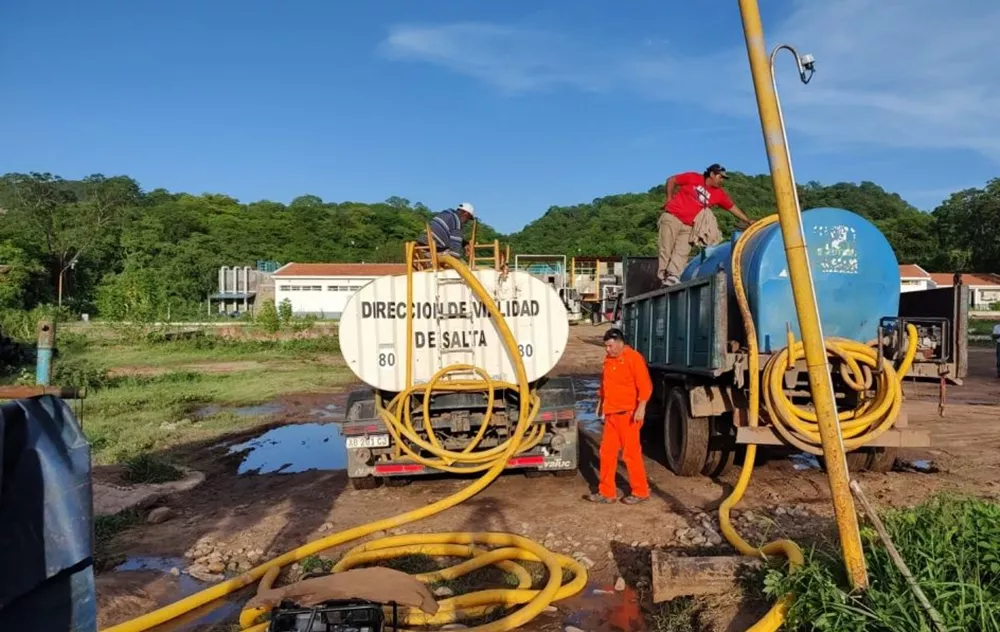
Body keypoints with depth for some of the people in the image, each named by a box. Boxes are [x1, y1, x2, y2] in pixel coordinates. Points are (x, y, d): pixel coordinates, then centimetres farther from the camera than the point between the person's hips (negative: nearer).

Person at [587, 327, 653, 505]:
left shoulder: (634, 358, -14)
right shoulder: (609, 359, 11)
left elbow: (645, 386, -20)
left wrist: (641, 408, -26)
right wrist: (600, 402, 22)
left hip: (628, 414, -8)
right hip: (611, 414, 8)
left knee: (631, 453, 0)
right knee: (607, 452, 9)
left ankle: (640, 492, 14)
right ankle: (607, 492, 18)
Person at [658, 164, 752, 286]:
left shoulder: (719, 193, 8)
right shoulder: (693, 178, -3)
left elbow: (732, 207, 13)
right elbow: (671, 180, 4)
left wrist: (747, 220, 11)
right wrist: (669, 198, 0)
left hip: (688, 225, 4)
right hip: (672, 217, -4)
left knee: (682, 252, -12)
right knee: (666, 249, -8)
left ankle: (672, 276, -21)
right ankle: (663, 277, -7)